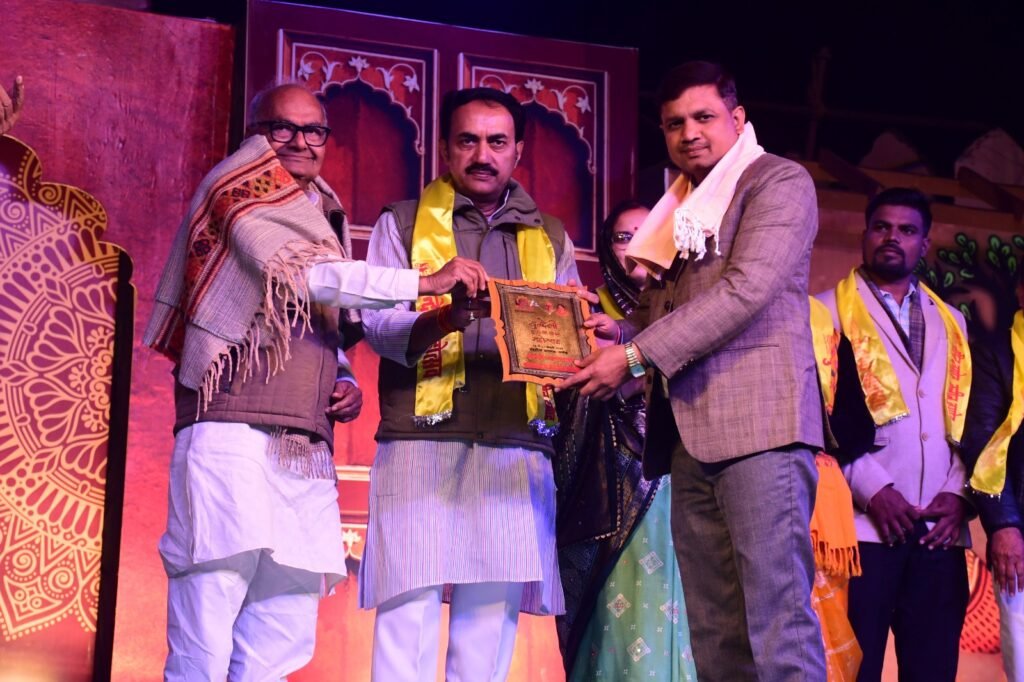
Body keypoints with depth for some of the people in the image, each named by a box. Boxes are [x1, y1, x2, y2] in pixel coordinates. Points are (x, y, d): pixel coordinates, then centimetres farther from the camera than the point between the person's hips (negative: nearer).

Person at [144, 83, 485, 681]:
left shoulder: (323, 217, 24)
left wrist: (345, 382, 9)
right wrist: (426, 282, -15)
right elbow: (300, 274, -14)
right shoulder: (241, 192, 3)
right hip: (235, 433, -7)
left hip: (304, 449, 7)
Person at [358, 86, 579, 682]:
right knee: (409, 618, -8)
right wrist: (448, 315, -22)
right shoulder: (403, 225, 10)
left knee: (490, 622, 2)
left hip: (515, 453, 3)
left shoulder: (550, 240, 19)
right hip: (423, 446, -2)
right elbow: (378, 324, -3)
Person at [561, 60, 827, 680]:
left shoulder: (780, 182, 1)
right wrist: (619, 331, 1)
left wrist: (635, 356, -15)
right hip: (690, 432, 7)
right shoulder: (680, 209, 22)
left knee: (777, 618, -12)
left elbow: (746, 291, -12)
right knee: (714, 632, 5)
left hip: (759, 420, -7)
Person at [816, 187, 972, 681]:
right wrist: (874, 490, -13)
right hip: (864, 522, -4)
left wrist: (957, 493, -2)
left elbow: (969, 418, 14)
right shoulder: (830, 311, 7)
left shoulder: (951, 322, 21)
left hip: (939, 527, 4)